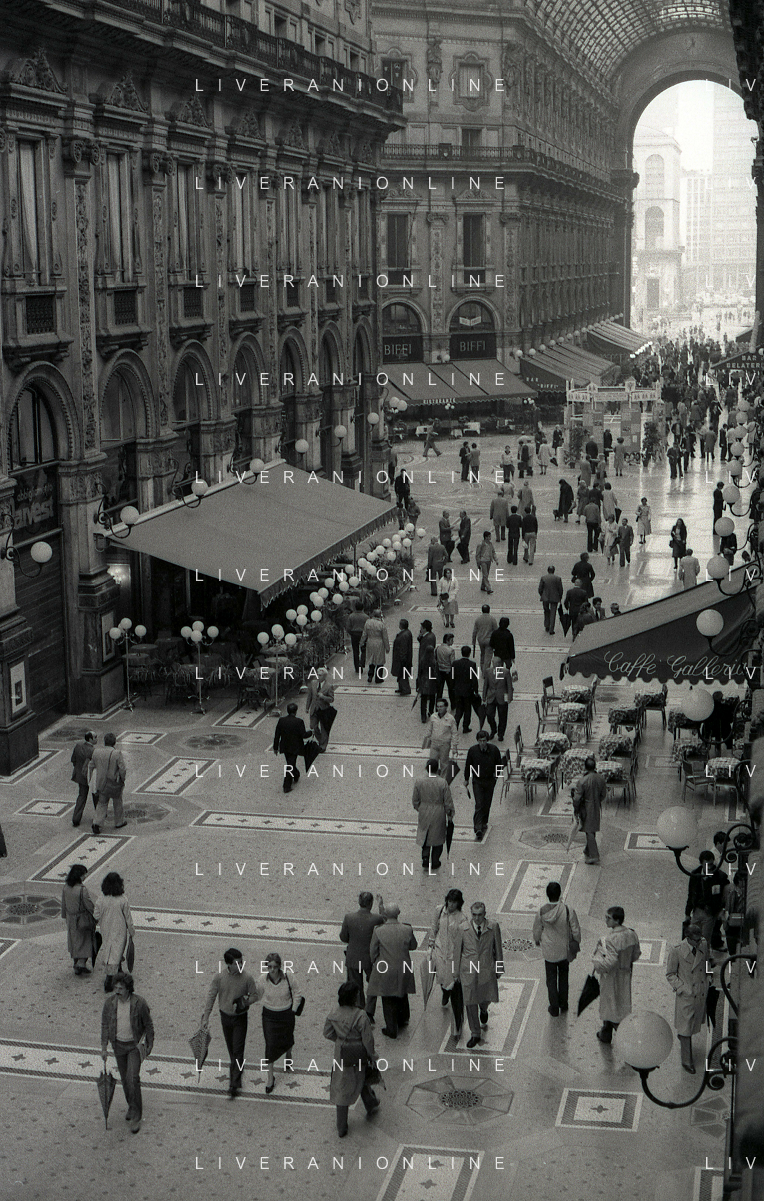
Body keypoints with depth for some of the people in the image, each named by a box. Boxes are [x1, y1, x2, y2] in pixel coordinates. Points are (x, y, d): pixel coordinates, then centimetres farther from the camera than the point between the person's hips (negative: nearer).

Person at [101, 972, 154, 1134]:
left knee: (133, 1078, -13)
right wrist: (104, 1047, 1)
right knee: (125, 1079, 13)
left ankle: (136, 1116, -4)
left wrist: (149, 1045, 2)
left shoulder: (139, 1003, -17)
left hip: (135, 1044, -3)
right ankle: (132, 1106, 35)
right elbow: (105, 1025, 1)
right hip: (118, 1044, 3)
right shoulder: (110, 1003, -10)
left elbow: (148, 1025, -5)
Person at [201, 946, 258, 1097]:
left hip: (240, 1018, -2)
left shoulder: (246, 977, -16)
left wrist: (245, 1002, -24)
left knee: (238, 1050, -4)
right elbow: (211, 996, -7)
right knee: (231, 1049, 18)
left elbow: (254, 995, -4)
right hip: (225, 1016, 2)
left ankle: (234, 1085, 0)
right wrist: (205, 1017, -8)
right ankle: (237, 1069, 43)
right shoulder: (219, 977, -15)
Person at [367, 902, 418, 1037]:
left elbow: (373, 952, -8)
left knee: (388, 1001, 13)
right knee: (402, 995, 27)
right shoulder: (407, 930, -15)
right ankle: (403, 1020, 47)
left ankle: (392, 1030, 24)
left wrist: (374, 964, 11)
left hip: (385, 972, -3)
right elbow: (413, 946, 2)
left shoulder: (378, 932, -19)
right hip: (403, 970, 3)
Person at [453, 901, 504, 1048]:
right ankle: (475, 1034, 21)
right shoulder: (463, 928, -11)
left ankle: (483, 1009, 51)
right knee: (470, 1002, 4)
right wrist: (456, 970, 6)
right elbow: (457, 949, 1)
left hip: (486, 970, 1)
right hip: (468, 970, 0)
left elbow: (497, 948, 3)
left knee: (487, 998, 11)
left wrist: (499, 967, 10)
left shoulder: (493, 927, -10)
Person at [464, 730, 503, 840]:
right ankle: (478, 829, -15)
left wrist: (497, 774, 0)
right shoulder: (472, 750, -10)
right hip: (477, 781, -2)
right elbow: (468, 765, 4)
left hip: (490, 780, 2)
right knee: (479, 805, -11)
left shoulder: (494, 749, -8)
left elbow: (499, 763, 9)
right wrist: (466, 779, 10)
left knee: (487, 804, 13)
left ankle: (484, 822, 36)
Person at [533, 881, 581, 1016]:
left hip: (549, 951, 0)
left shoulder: (541, 912, -19)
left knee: (551, 979, 16)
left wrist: (537, 940, 19)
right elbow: (575, 930, -11)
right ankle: (563, 1004, 33)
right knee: (563, 976, 23)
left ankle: (554, 1008, 23)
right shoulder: (568, 910, -23)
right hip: (564, 950, 0)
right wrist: (577, 943, 9)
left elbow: (537, 930, -3)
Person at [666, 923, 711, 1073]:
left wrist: (708, 979, 4)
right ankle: (687, 1061, 16)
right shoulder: (676, 951, -20)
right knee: (686, 1028, 3)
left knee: (695, 1022, 23)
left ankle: (681, 1035, 54)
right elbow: (670, 974, -9)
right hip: (686, 995, -5)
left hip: (701, 993, 5)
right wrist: (682, 988, -16)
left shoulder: (703, 945, -6)